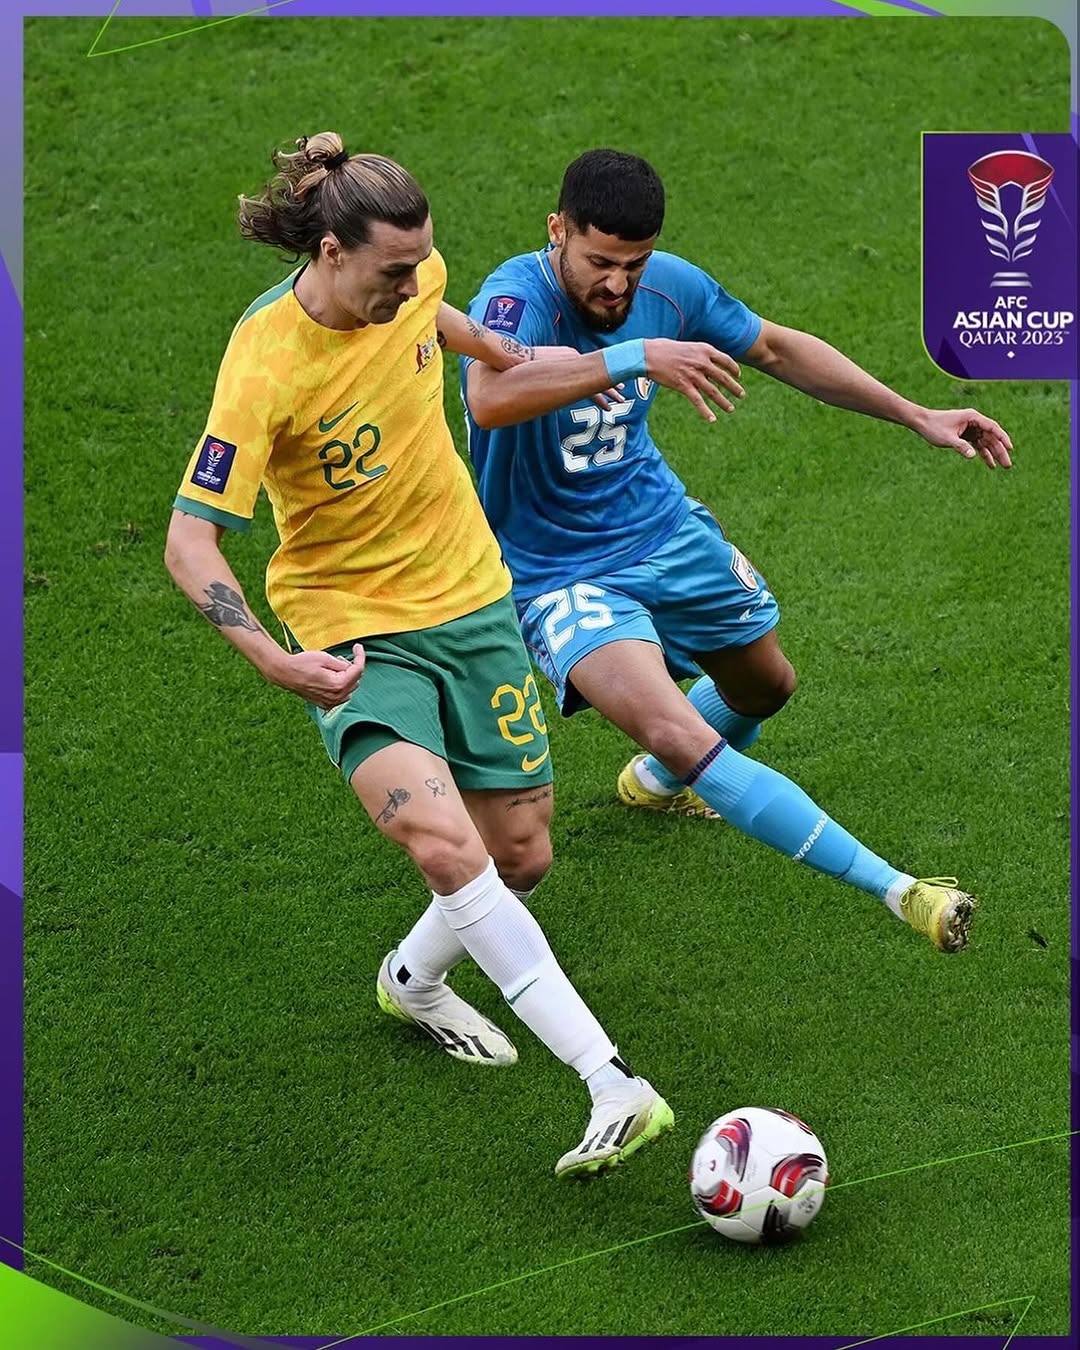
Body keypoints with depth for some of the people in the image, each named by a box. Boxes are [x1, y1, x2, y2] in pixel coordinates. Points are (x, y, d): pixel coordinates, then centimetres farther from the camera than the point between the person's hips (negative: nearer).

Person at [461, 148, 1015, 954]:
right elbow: (490, 400, -50)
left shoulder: (669, 286, -8)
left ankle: (659, 781, 60)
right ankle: (894, 891, -27)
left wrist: (917, 417, 8)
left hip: (664, 529, 7)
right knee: (675, 732, -28)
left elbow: (778, 350, 8)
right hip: (558, 574, -7)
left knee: (766, 687, 25)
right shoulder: (516, 297, -27)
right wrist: (635, 358, -56)